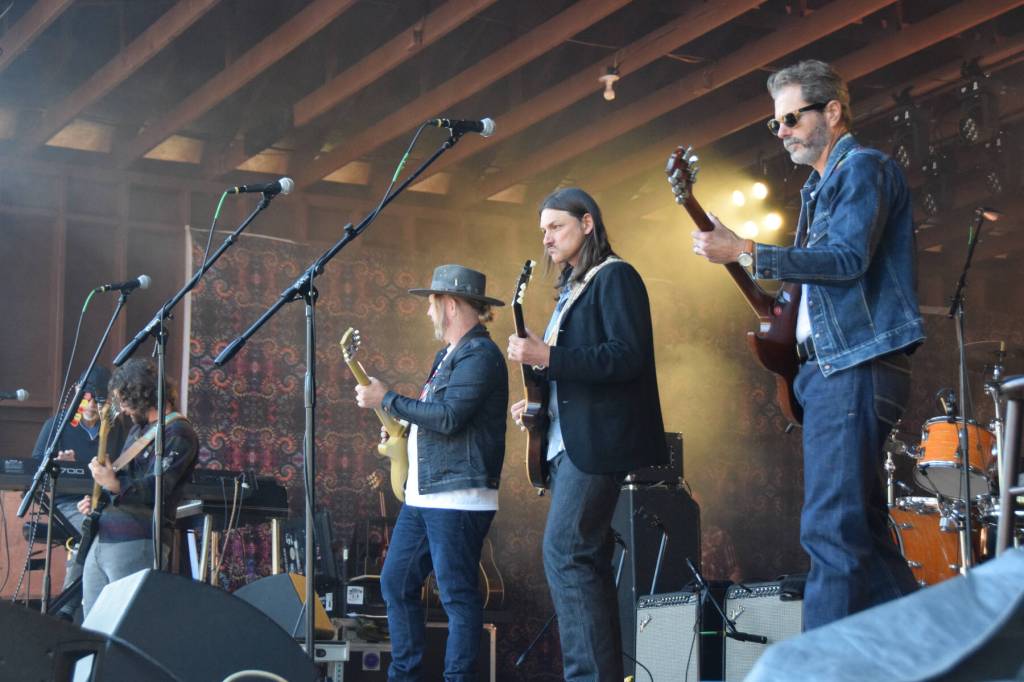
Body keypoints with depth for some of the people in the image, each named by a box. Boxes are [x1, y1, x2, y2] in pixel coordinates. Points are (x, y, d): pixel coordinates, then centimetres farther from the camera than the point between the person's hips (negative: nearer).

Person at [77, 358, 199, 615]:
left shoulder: (177, 434, -8)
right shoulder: (138, 429, 22)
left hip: (135, 543, -10)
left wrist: (114, 485, -33)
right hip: (100, 540, 10)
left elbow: (157, 490, -18)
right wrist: (97, 500, 16)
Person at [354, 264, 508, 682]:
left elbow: (447, 417, -23)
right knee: (396, 584, 12)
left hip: (458, 496, -11)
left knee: (457, 594, -6)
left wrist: (386, 400, -14)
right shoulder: (448, 355, 20)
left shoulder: (479, 355, -13)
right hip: (422, 493, 11)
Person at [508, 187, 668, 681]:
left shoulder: (614, 277, -6)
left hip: (596, 441, -10)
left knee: (564, 554, -15)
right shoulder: (571, 289, 22)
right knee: (585, 560, 8)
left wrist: (547, 357, -21)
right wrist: (539, 402, 10)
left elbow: (627, 358, -18)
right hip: (568, 441, 10)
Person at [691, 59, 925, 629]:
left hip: (857, 368, -11)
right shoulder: (821, 186, 23)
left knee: (832, 529, -14)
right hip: (833, 368, 11)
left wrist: (745, 253, -20)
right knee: (863, 530, 12)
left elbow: (847, 258, -20)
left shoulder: (863, 167, -7)